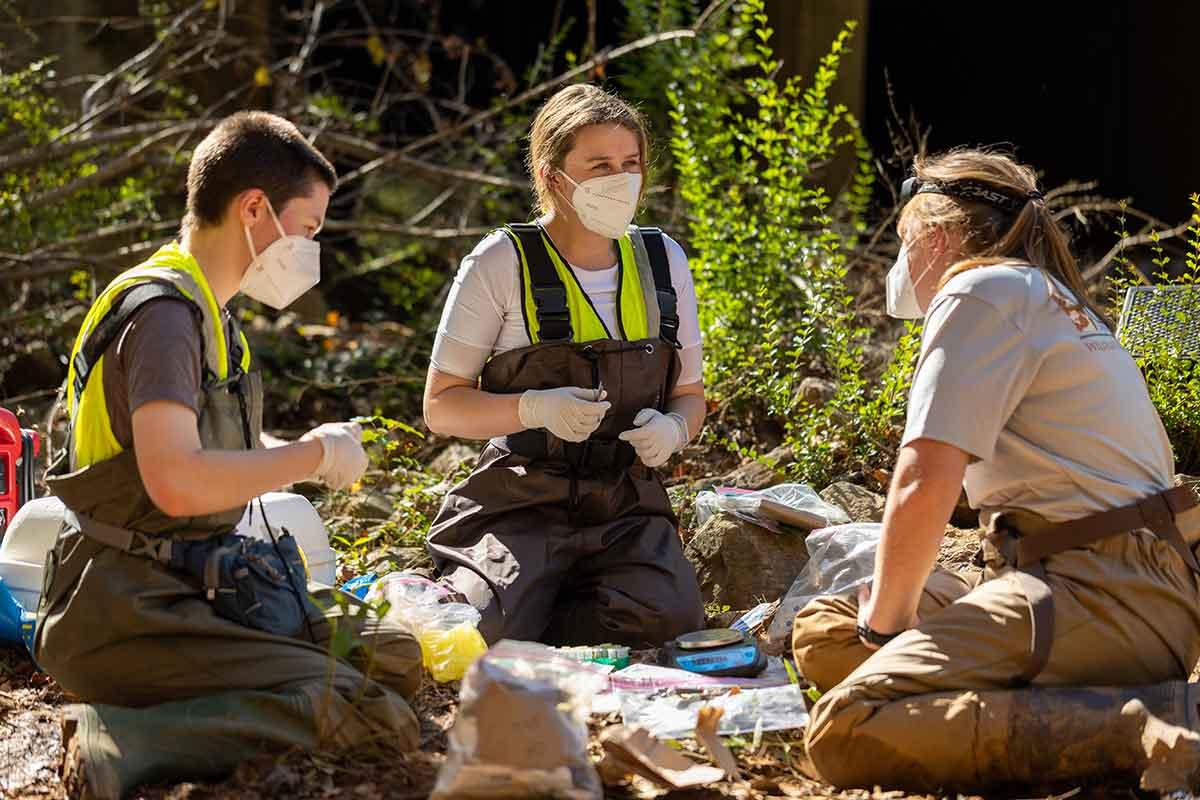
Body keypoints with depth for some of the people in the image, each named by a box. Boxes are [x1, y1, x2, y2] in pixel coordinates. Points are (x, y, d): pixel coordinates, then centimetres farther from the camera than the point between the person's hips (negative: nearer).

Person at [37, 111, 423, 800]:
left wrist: (314, 453, 10)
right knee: (362, 712, -18)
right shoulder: (161, 310, -15)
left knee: (395, 657, 8)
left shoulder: (207, 313, 16)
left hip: (197, 586, 10)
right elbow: (176, 482, -29)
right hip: (124, 612, -10)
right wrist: (314, 455, -15)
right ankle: (120, 743, -19)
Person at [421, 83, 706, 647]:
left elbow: (690, 395, 18)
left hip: (626, 503, 4)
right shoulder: (503, 263, -4)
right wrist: (535, 408, -20)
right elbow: (441, 406, -3)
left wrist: (672, 429, -7)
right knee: (487, 633, -30)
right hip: (523, 500, -4)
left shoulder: (663, 261, 9)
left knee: (669, 619, -26)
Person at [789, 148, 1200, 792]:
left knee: (845, 732, -24)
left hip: (1094, 591, -10)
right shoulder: (1051, 298, 26)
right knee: (821, 627, 16)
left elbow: (923, 487, -15)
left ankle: (1144, 726, -26)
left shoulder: (982, 292, -5)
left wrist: (887, 619, -1)